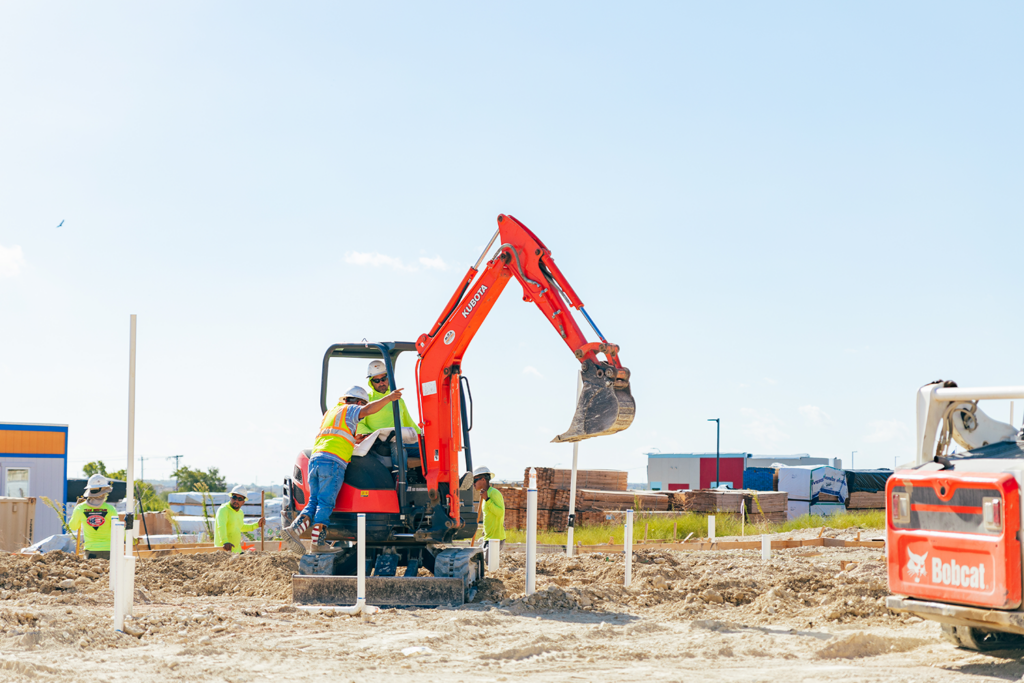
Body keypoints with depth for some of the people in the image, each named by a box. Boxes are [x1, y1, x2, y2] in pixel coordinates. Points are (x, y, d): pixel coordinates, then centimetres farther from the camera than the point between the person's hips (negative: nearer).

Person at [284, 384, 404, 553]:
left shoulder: (329, 413, 32)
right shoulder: (349, 410, 8)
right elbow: (367, 410, -11)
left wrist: (353, 440, 33)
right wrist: (388, 398, -10)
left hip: (314, 458, 7)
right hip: (333, 461, -7)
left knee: (314, 501, 9)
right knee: (325, 503, -7)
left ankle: (294, 528, -8)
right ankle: (318, 542, -10)